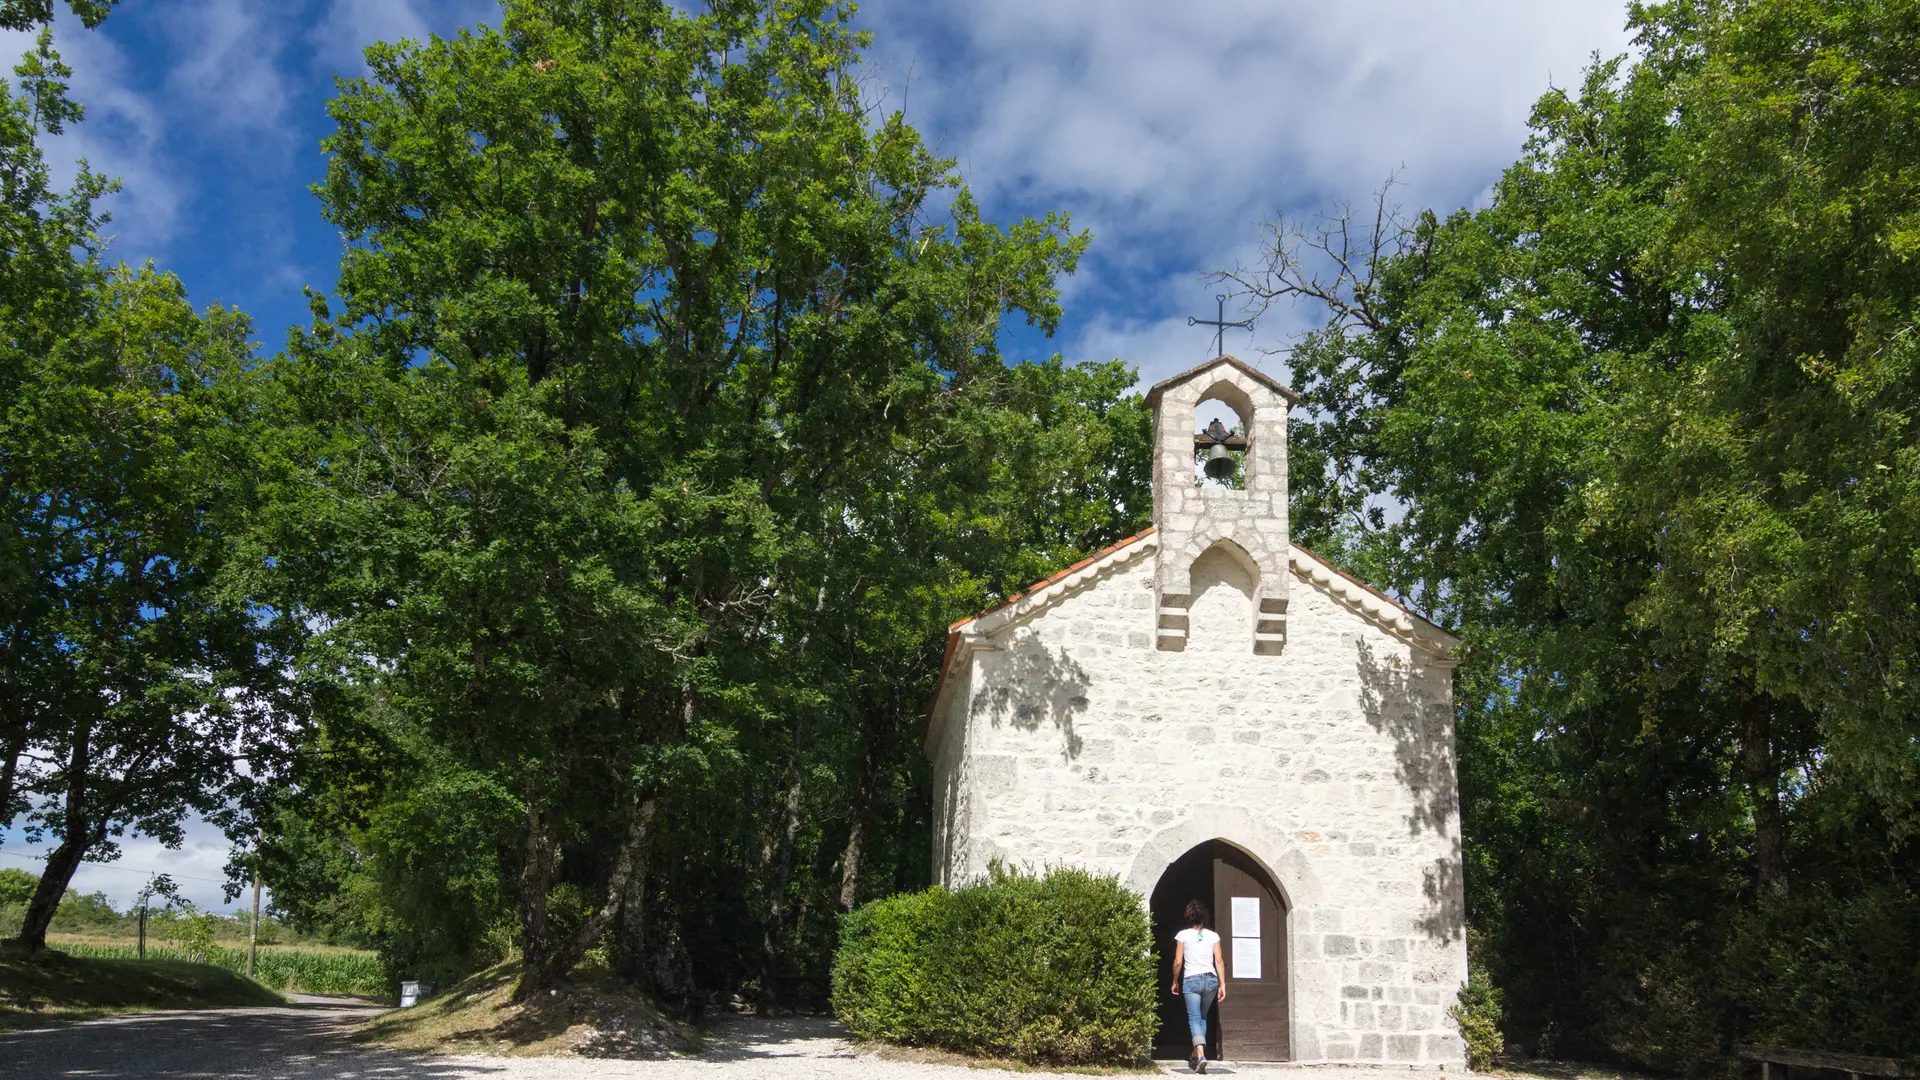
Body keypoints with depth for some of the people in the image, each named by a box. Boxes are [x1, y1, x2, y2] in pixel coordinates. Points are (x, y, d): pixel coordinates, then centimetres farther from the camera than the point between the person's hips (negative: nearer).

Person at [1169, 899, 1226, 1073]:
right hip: (1210, 980, 3)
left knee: (1194, 1019, -5)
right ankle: (1195, 1055, 22)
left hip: (1191, 980, -3)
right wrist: (1222, 984, 3)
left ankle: (1201, 1055, -24)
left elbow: (1178, 962, -1)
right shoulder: (1213, 936, 6)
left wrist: (1175, 982, 12)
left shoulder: (1183, 935, 1)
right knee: (1202, 1017, 19)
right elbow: (1219, 961, 1)